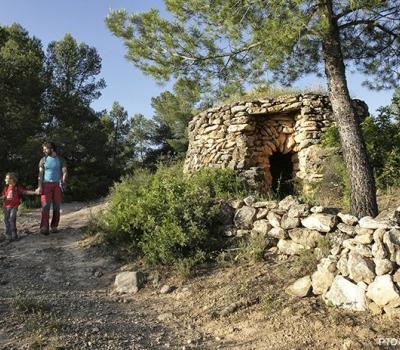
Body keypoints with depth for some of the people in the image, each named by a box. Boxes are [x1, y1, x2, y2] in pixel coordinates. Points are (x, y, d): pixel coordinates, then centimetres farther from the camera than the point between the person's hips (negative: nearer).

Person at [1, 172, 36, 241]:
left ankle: (14, 235, -2)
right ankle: (8, 234, 18)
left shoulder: (17, 187, -5)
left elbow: (26, 192, -5)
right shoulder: (6, 188, 9)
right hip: (6, 206, 5)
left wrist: (35, 192, -13)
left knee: (12, 220, -11)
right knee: (6, 220, 7)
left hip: (14, 207, -5)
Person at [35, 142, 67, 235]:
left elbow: (64, 172, 3)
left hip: (57, 185, 1)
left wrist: (63, 183, -14)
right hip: (46, 184, 0)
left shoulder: (60, 160, 8)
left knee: (56, 207, 2)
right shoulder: (43, 160, 10)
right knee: (45, 206, -11)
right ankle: (44, 227, -15)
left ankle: (54, 227, 10)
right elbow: (40, 174, 6)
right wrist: (40, 186, -6)